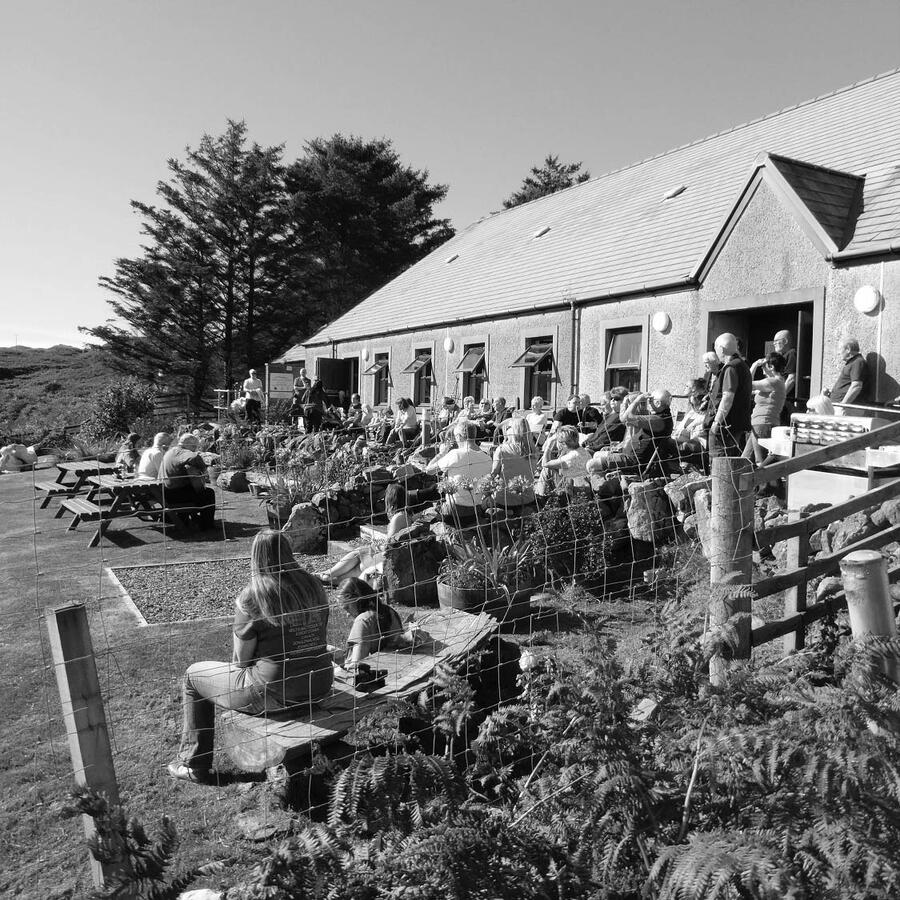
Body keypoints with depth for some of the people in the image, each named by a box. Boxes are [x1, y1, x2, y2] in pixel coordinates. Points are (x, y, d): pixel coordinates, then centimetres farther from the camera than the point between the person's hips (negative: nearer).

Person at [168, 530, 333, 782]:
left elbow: (241, 659, -9)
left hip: (274, 693, -6)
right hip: (319, 686, 7)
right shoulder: (313, 586, 1)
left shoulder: (251, 598, -15)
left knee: (194, 675, 17)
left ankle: (194, 765, 27)